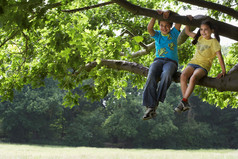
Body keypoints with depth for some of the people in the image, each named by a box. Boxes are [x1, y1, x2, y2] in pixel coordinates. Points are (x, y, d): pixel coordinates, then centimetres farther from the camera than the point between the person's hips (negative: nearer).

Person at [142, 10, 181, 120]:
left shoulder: (174, 33, 15)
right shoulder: (157, 35, 17)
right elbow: (149, 28, -5)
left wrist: (169, 12, -12)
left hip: (171, 61, -1)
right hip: (158, 60, 1)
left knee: (166, 75, -39)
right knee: (151, 77, -33)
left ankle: (156, 101, -35)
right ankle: (150, 107, -39)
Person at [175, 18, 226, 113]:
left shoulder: (213, 42, -1)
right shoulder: (199, 38, 17)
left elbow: (219, 56, -6)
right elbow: (187, 31, 30)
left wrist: (223, 71, -10)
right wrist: (188, 21, 21)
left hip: (204, 66, -5)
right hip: (193, 62, 5)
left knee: (193, 78, -36)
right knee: (183, 76, -27)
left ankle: (183, 101, -34)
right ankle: (186, 104, -31)